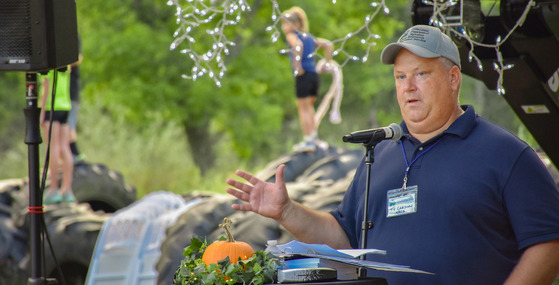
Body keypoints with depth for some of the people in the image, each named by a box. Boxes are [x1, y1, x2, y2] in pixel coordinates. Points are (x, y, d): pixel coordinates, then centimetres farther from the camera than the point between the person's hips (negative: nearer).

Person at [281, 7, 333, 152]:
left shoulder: (291, 35, -4)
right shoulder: (309, 37, 18)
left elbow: (298, 45, -27)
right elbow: (328, 44, 20)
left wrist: (297, 65, -23)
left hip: (303, 76, -7)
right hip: (314, 74, 7)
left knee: (303, 108, 0)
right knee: (309, 107, 21)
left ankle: (308, 141, 0)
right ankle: (314, 137, 24)